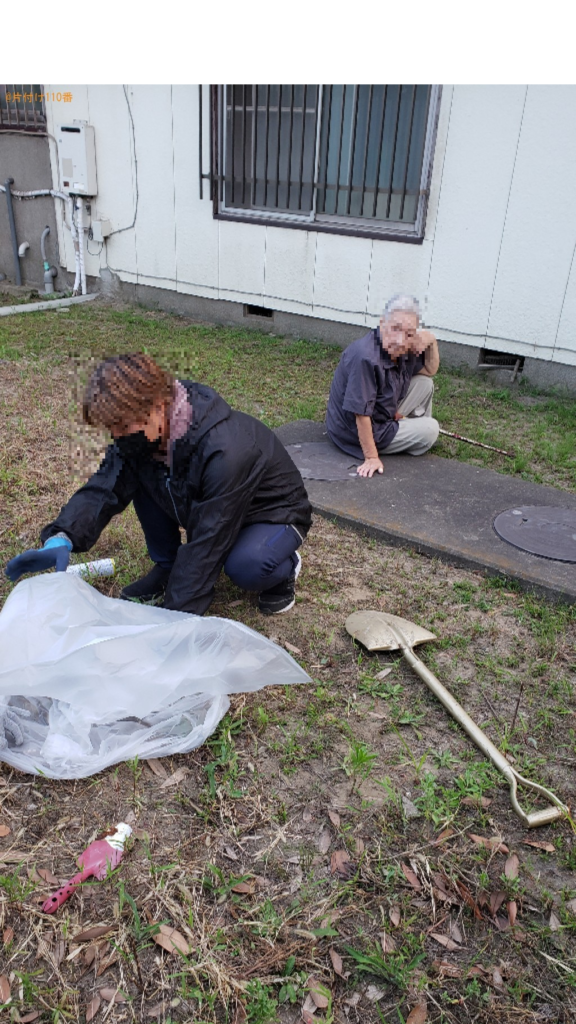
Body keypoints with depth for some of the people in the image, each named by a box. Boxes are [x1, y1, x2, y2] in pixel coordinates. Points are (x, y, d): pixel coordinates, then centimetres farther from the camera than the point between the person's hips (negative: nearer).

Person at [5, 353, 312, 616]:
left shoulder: (225, 452, -40)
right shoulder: (143, 432, -18)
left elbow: (207, 544, -36)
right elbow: (105, 487, -17)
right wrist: (62, 538, -35)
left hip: (272, 512, -7)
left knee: (245, 567, -39)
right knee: (141, 473, -12)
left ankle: (285, 567, -2)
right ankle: (166, 569, 7)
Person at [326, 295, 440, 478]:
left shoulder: (401, 349, -6)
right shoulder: (365, 357, -35)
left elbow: (430, 371, 11)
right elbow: (361, 414, -33)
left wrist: (431, 341, -8)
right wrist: (371, 457, -29)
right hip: (355, 433, -9)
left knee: (425, 384, 9)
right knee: (431, 429, -3)